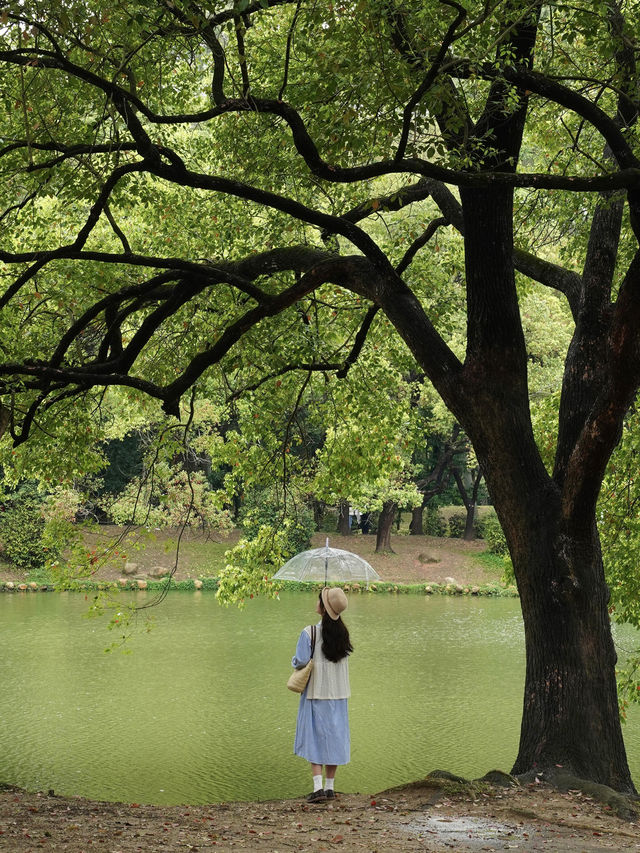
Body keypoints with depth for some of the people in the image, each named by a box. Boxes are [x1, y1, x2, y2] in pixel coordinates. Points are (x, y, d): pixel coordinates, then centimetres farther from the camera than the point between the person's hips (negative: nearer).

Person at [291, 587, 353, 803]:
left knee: (315, 738, 1)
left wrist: (294, 661, 6)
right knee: (334, 736, 12)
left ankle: (318, 787, -8)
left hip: (316, 692, -5)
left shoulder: (310, 633, -17)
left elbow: (301, 661, -16)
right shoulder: (342, 633, 1)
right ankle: (330, 787, 16)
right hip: (338, 693, 5)